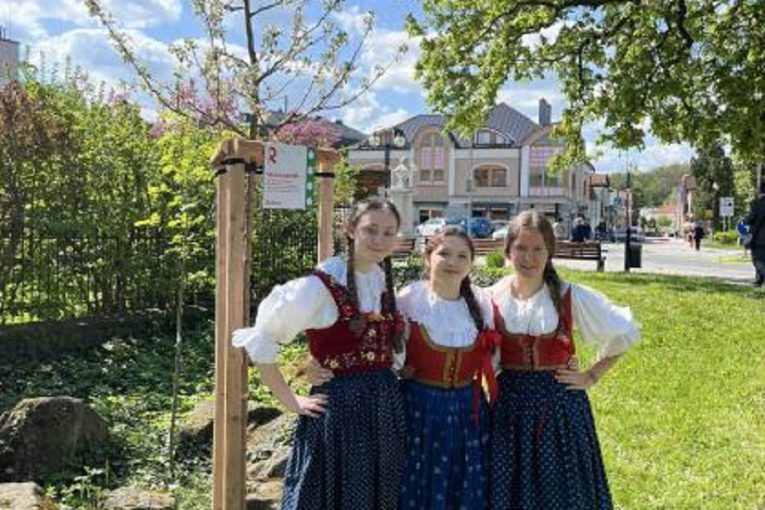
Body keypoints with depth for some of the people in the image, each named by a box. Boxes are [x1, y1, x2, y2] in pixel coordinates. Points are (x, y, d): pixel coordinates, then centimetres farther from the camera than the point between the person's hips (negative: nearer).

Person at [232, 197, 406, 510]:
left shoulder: (386, 283, 7)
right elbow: (258, 342, -11)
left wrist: (404, 371, 7)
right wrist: (291, 401, -9)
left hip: (386, 408, 6)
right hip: (338, 408, -6)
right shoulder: (320, 286, -13)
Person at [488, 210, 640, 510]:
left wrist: (591, 376, 0)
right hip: (509, 404, 1)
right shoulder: (491, 298, -3)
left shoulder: (572, 297, -7)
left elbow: (624, 334, 3)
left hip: (560, 404, -1)